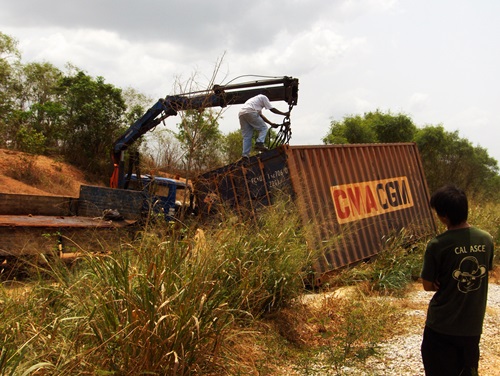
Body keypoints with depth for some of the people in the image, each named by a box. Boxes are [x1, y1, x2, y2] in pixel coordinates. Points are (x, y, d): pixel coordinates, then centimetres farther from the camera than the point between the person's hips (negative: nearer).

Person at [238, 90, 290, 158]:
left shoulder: (255, 98, 41)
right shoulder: (263, 97, 16)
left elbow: (260, 115, 38)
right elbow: (272, 109, 9)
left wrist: (271, 123, 35)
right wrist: (284, 114, 17)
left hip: (241, 114, 8)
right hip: (250, 112, -8)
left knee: (246, 136, 6)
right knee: (263, 128, 2)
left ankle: (245, 154, -4)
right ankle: (259, 143, -19)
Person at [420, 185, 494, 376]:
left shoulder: (437, 245, -20)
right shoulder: (486, 239, -6)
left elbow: (428, 285, -10)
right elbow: (486, 272, 9)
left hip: (442, 326, -4)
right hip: (473, 325, 4)